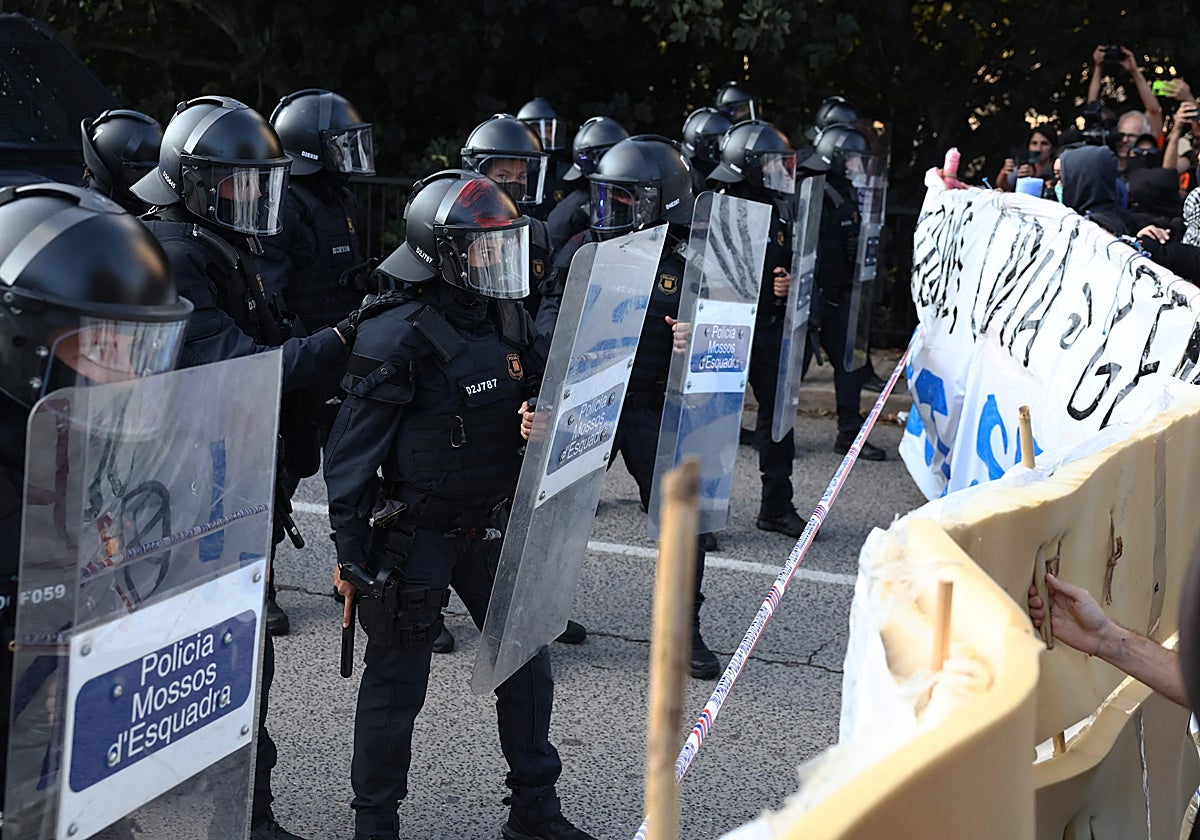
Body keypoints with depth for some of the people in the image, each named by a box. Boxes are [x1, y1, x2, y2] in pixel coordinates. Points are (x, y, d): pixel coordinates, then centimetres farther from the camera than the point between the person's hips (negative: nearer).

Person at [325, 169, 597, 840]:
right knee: (397, 680, 4)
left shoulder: (508, 321, 1)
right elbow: (352, 456, -15)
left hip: (492, 528, 7)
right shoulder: (399, 341, -19)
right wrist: (352, 554, -13)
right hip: (414, 536, -7)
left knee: (527, 659, 12)